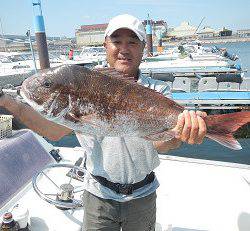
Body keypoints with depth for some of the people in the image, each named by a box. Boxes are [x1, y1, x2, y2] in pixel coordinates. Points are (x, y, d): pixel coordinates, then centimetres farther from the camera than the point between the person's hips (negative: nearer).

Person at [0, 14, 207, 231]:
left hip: (142, 195, 1)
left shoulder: (157, 91, -8)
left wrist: (179, 135, -46)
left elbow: (159, 144, -23)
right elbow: (54, 131, -11)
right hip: (99, 195, 0)